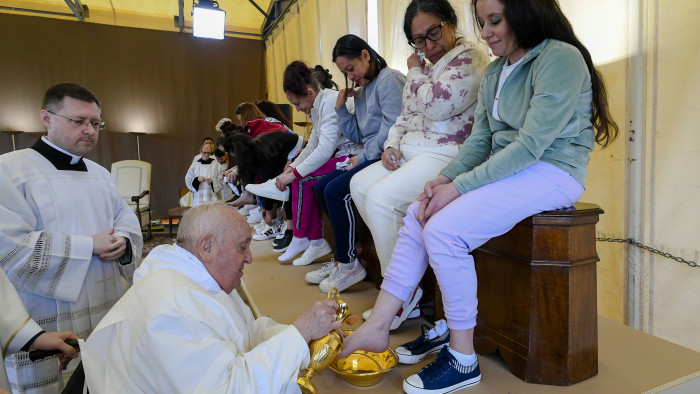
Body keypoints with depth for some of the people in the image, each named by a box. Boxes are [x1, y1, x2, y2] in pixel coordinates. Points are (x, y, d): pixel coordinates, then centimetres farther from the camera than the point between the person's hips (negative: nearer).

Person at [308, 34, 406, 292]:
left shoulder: (389, 80, -7)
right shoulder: (361, 90, 20)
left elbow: (391, 128, -18)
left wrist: (363, 157, -15)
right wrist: (341, 106, 8)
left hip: (386, 156, -10)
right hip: (369, 157, 10)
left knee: (336, 190, -22)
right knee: (321, 187, 3)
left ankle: (350, 265, -9)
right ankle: (344, 256, 7)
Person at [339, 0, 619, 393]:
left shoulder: (561, 58, -12)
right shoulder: (495, 72, 15)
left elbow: (531, 145, -20)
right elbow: (480, 140, 10)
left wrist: (458, 187, -22)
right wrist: (444, 179, -8)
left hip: (551, 172, -8)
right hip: (506, 170, 8)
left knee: (443, 229, -25)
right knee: (416, 217, -8)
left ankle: (463, 360, -8)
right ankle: (377, 327, -7)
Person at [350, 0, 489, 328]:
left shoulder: (470, 58, -5)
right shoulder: (427, 67, 22)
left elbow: (436, 106, -20)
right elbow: (404, 118, 23)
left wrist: (414, 72, -2)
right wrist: (391, 145, 3)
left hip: (446, 155, -10)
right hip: (411, 154, 10)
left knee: (380, 197, -25)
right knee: (359, 184, -1)